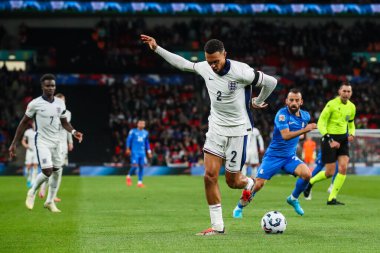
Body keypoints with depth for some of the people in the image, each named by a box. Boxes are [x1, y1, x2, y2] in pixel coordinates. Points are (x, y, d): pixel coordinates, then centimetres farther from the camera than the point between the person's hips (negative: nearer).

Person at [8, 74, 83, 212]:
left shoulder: (60, 103, 3)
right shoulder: (35, 103, -10)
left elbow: (64, 122, 16)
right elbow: (23, 123, -2)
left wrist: (73, 132, -5)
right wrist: (13, 143, -2)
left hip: (56, 142, 5)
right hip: (42, 141, -5)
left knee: (57, 172, 6)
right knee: (47, 171, -17)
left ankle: (50, 201, 23)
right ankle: (32, 192, 10)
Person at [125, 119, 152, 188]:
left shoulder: (145, 133, 12)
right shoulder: (133, 131, 0)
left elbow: (147, 143, 20)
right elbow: (128, 140, 1)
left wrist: (149, 152, 17)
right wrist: (128, 149, -7)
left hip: (142, 152, 4)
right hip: (134, 152, -4)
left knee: (142, 166, -2)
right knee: (135, 166, -13)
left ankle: (140, 182, 4)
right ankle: (129, 176, 15)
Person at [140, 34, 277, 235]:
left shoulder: (240, 71, -21)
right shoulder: (204, 68, -5)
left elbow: (271, 82, -10)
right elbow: (182, 63, 14)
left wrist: (257, 102, 4)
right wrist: (157, 48, 14)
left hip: (237, 130, -4)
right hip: (216, 127, 4)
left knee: (232, 182, 1)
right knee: (209, 175, -9)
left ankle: (249, 183, 41)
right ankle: (217, 226, -1)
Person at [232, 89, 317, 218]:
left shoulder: (305, 115, 2)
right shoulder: (282, 114, -18)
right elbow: (286, 135, -31)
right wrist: (305, 129, -33)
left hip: (290, 156, 5)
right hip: (274, 155, -5)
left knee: (306, 174, -20)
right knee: (258, 184, -10)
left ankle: (293, 199, 7)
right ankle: (239, 208, 14)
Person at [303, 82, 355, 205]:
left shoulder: (352, 107, 6)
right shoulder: (331, 104, -13)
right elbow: (321, 123, -15)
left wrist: (351, 134, 1)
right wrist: (329, 140, -24)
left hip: (343, 139, 5)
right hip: (329, 138, -5)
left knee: (343, 168, -12)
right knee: (330, 172, -5)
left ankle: (332, 198, -3)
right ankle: (310, 181, 25)